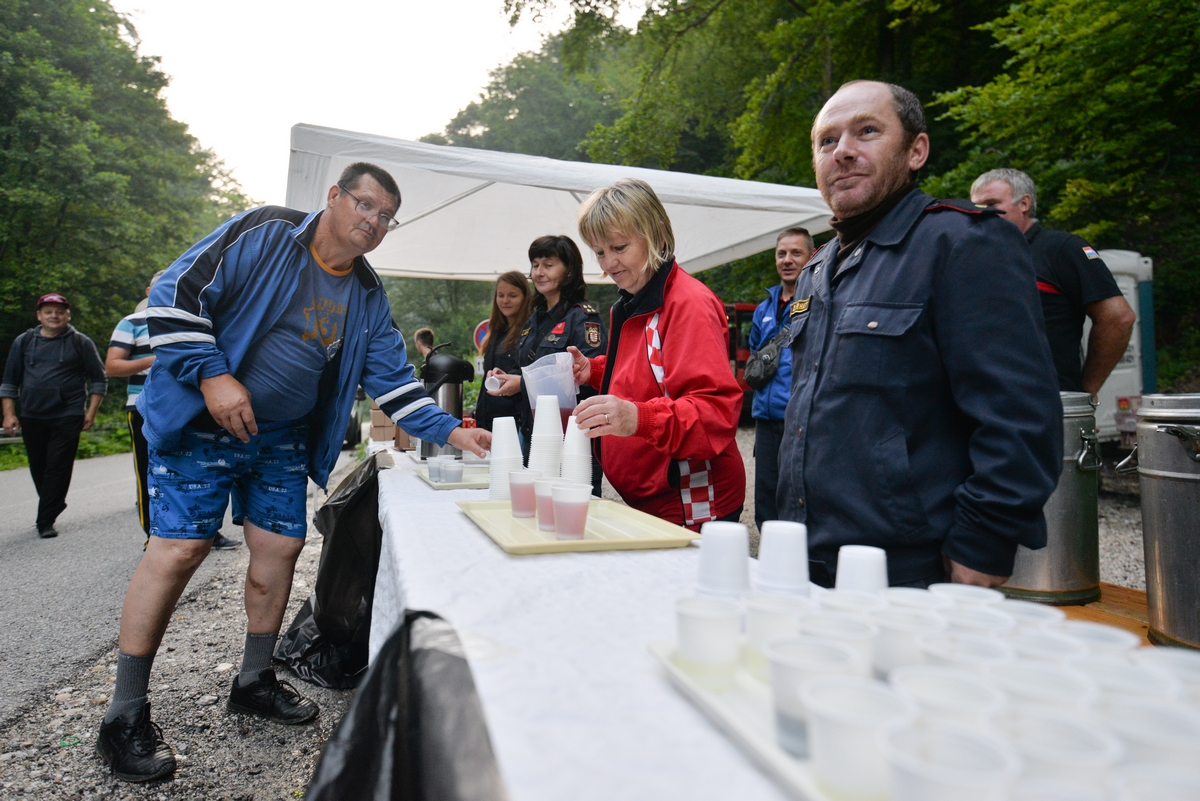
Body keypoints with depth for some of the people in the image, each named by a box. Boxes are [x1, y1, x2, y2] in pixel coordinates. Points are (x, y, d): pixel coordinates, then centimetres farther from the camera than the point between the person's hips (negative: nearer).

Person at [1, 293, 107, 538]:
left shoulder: (81, 343, 3)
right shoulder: (23, 342, 10)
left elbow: (99, 380, 4)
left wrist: (91, 411, -4)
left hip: (67, 417, -3)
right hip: (31, 418, 4)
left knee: (58, 469, -6)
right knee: (38, 469, 10)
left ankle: (46, 521, -1)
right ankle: (54, 506, 30)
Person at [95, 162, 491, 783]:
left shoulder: (367, 297, 5)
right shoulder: (262, 233, -11)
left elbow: (394, 378, 3)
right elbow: (175, 294, -13)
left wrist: (449, 431, -9)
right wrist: (213, 376, -21)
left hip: (282, 438, 6)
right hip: (201, 424, -5)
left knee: (281, 545, 5)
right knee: (181, 545, -9)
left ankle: (255, 681, 25)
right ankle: (125, 717, 6)